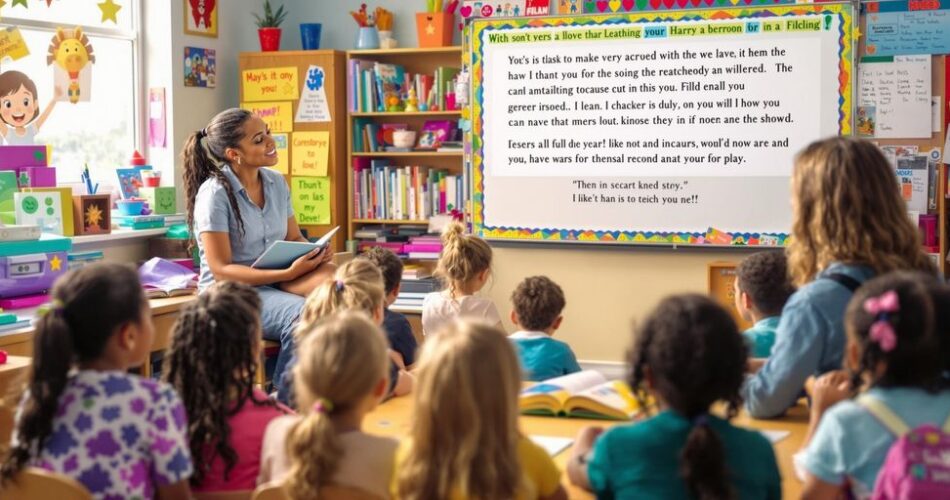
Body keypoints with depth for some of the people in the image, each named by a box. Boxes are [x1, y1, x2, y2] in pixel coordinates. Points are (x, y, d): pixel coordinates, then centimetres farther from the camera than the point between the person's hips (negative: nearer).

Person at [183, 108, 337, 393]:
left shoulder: (276, 182, 6)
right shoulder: (215, 193, -13)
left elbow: (294, 238, 15)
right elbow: (221, 270, -15)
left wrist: (314, 253, -10)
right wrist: (287, 274, -24)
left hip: (276, 282, 6)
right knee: (302, 315, -33)